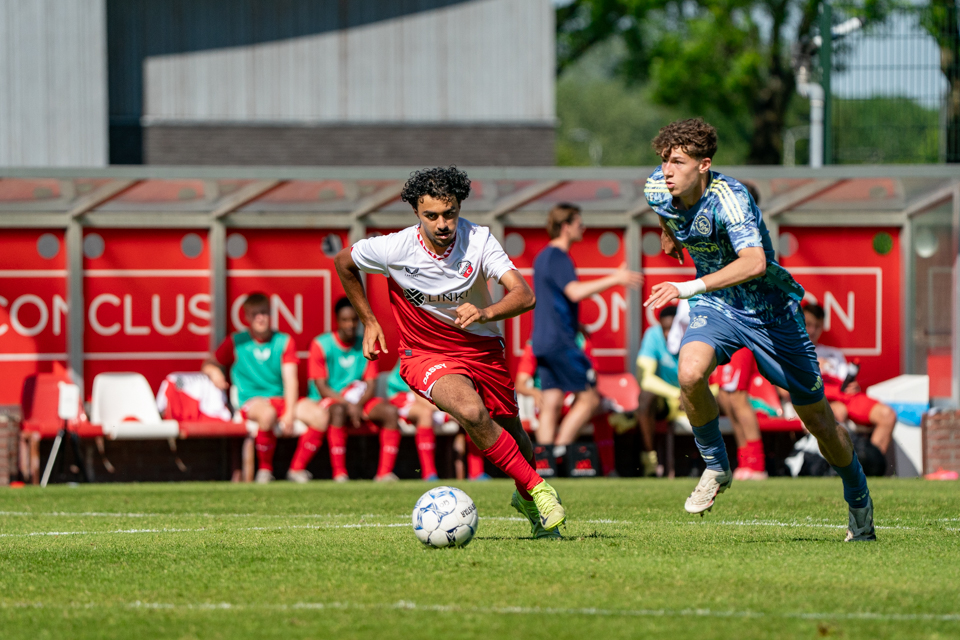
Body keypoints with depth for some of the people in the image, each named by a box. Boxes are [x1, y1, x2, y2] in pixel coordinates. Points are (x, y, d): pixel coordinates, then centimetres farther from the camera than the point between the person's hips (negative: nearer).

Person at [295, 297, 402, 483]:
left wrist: (359, 404, -20)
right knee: (339, 411, -39)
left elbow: (371, 386, 2)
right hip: (327, 400, -4)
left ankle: (385, 472, -29)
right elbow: (322, 388, -10)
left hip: (359, 400, 4)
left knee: (390, 411, -23)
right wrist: (348, 404, -25)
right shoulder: (321, 345, -4)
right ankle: (339, 473, -38)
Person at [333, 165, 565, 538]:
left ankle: (525, 499, 47)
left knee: (511, 435, 13)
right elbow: (344, 263, 2)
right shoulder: (394, 249, -20)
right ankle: (537, 488, -16)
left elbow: (524, 296, -28)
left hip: (482, 349, 2)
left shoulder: (478, 240, -19)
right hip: (426, 354, -2)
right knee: (472, 413, -32)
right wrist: (368, 321, 4)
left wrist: (485, 313, -46)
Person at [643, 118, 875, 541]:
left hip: (770, 309, -4)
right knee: (690, 372, -29)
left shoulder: (729, 198, -31)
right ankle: (716, 467, -5)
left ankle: (859, 501, 31)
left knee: (817, 418, 6)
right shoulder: (658, 189, -12)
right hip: (716, 305, 4)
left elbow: (754, 263, -46)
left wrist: (689, 288, -53)